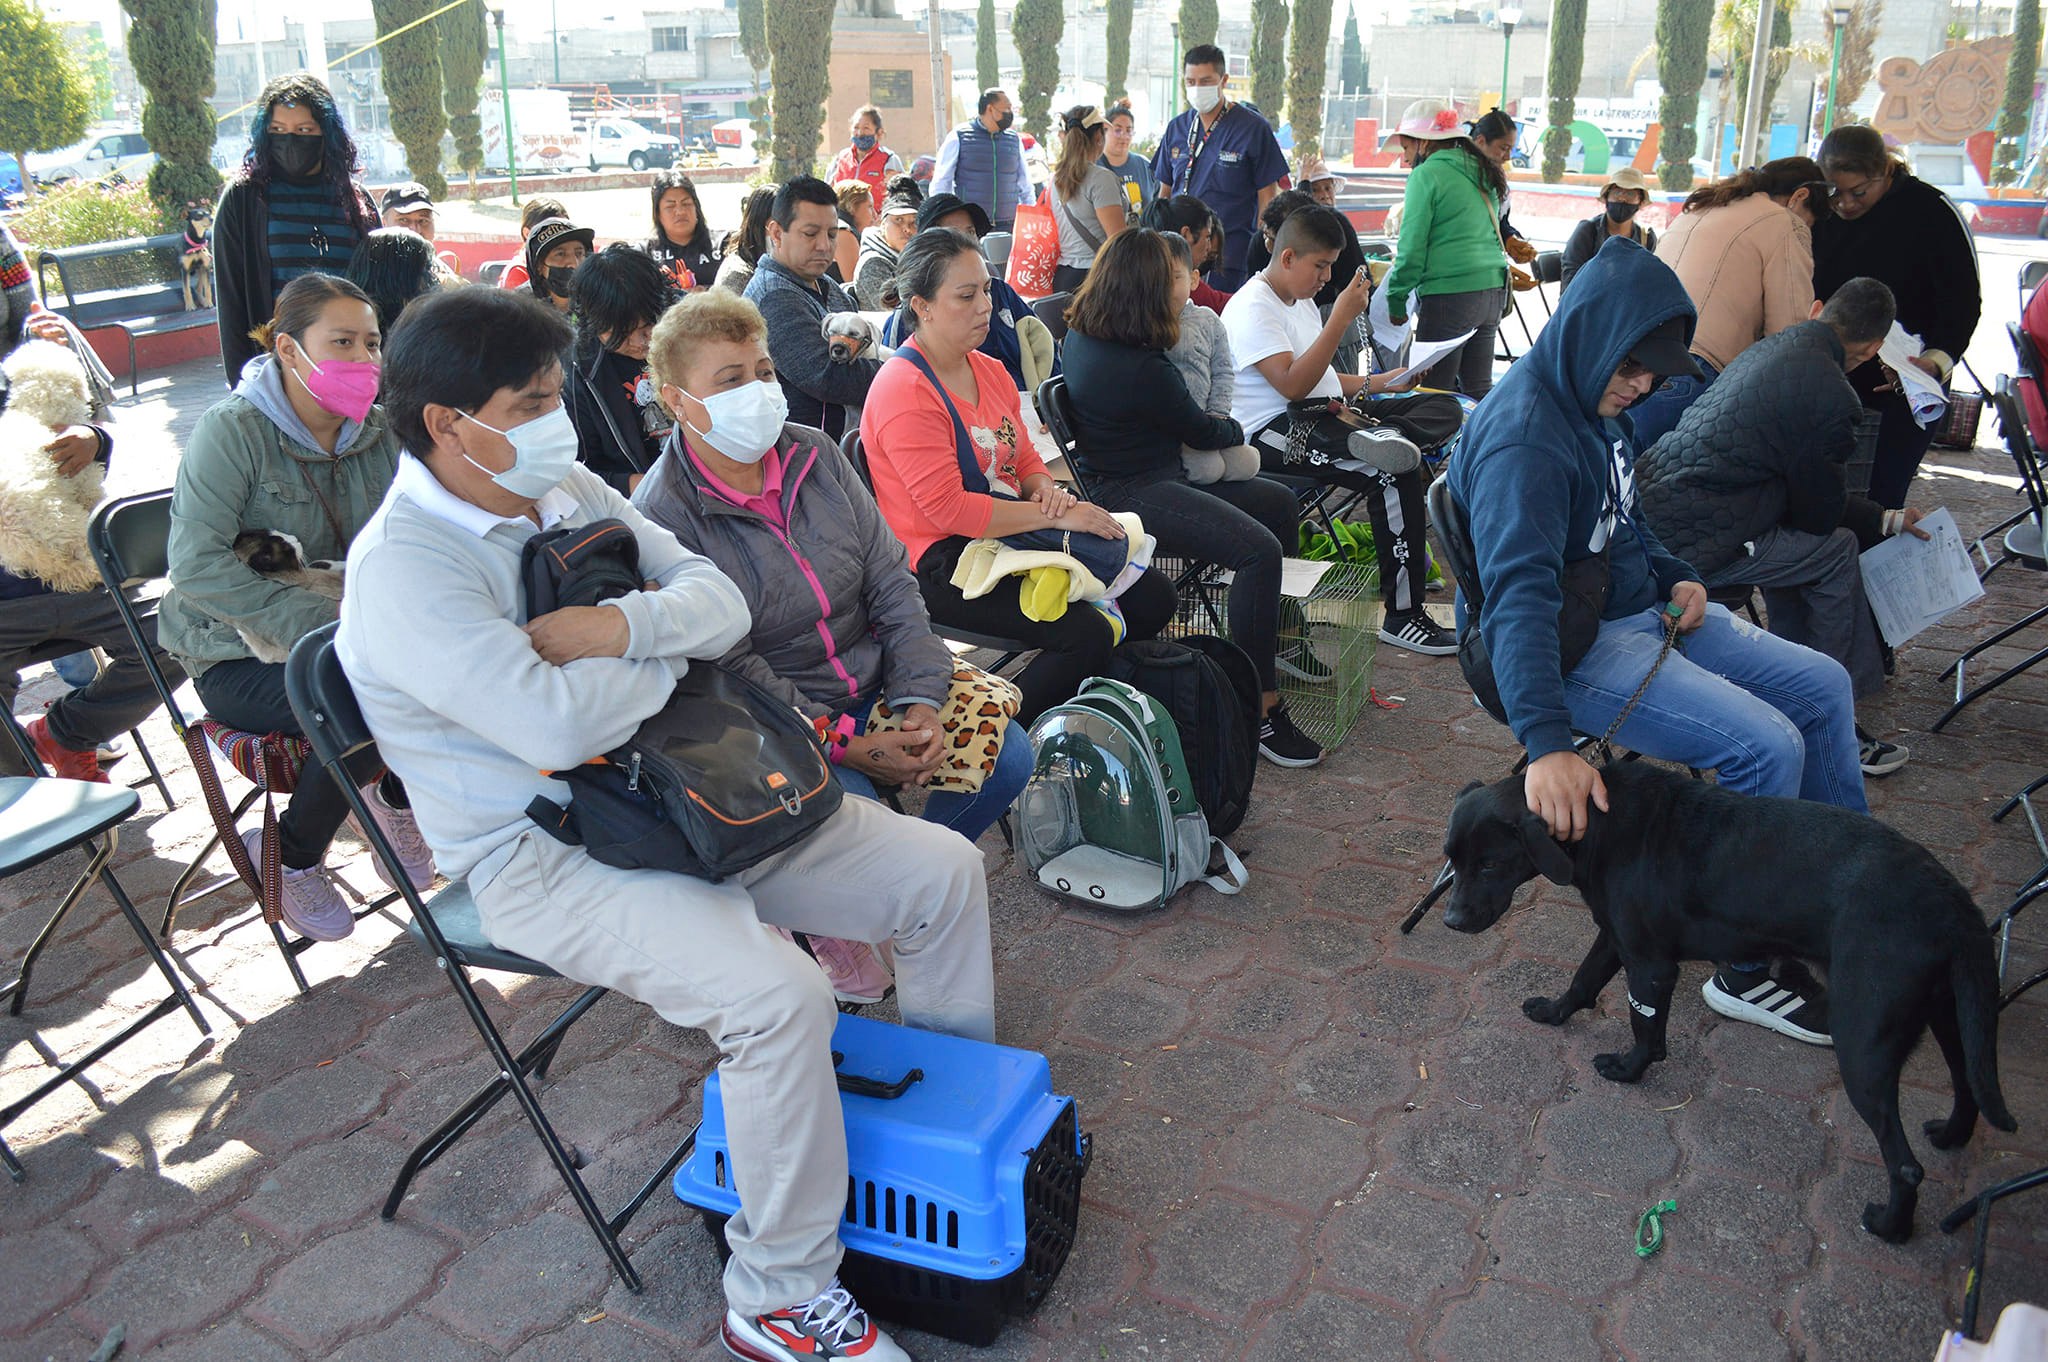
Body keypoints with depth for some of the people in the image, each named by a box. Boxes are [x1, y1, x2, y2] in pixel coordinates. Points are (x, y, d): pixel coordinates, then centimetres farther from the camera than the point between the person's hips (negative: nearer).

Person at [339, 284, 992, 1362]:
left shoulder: (568, 490, 7)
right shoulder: (403, 569, -17)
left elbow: (722, 603, 1)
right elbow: (557, 725, -30)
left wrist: (620, 627, -20)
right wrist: (670, 651, -11)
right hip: (544, 858, -8)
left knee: (943, 872, 2)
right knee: (780, 996, -32)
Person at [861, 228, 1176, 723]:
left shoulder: (989, 370, 13)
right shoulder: (904, 391, -16)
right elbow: (948, 510, -21)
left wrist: (1047, 489, -5)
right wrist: (1055, 516, -19)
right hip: (942, 565, -9)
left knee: (1153, 598, 2)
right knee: (1085, 636, -25)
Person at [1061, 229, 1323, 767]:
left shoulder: (1082, 333, 5)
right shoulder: (1143, 367, -22)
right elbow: (1200, 432, -5)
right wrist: (1235, 429, 15)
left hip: (1116, 475, 11)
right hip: (1129, 494, -11)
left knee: (1278, 502, 17)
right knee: (1259, 550, -28)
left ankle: (1275, 639, 31)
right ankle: (1259, 709, -24)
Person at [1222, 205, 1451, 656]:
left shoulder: (1300, 300, 22)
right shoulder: (1252, 308, -8)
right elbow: (1293, 385, -21)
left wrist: (1380, 382, 15)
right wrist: (1342, 318, -19)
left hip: (1323, 416, 10)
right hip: (1274, 432, -10)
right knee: (1395, 473, -27)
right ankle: (1403, 616, -22)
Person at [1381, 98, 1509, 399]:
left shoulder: (1427, 174, -7)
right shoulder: (1481, 172, 17)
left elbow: (1412, 246, -9)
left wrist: (1397, 299, -1)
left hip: (1449, 294, -8)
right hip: (1492, 290, 8)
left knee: (1435, 389, -2)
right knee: (1478, 388, 14)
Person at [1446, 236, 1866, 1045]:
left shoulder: (1596, 400, 6)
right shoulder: (1524, 437, -26)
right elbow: (1517, 596, -39)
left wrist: (1677, 578, 5)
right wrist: (1547, 743, -49)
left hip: (1639, 611, 10)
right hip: (1573, 644, -10)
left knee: (1823, 687, 9)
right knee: (1766, 744, -21)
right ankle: (1752, 970, -3)